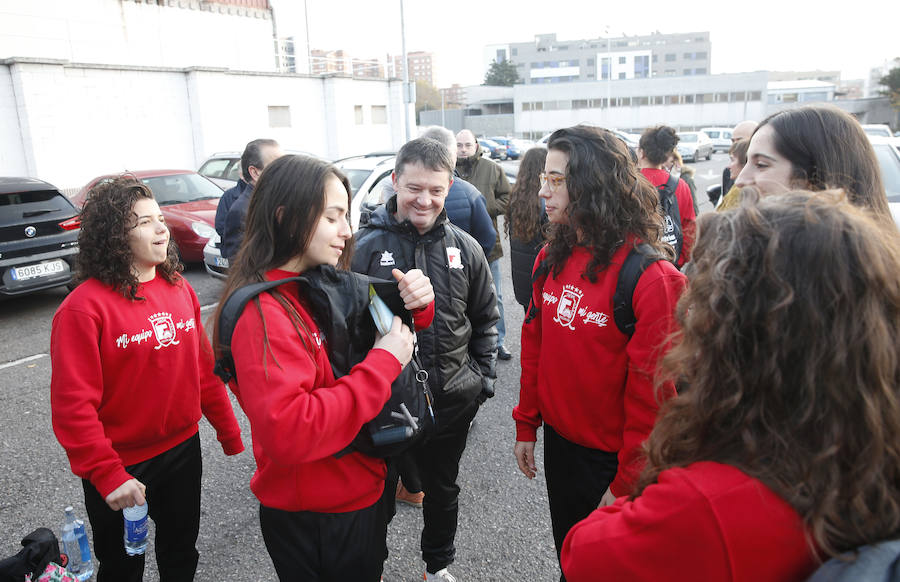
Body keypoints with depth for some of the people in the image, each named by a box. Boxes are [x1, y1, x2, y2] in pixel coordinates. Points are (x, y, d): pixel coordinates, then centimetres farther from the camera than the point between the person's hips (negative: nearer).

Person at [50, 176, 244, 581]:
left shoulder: (180, 289, -1)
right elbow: (73, 405, -19)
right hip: (119, 468, -4)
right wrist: (106, 475, -21)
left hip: (183, 450, 5)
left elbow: (203, 367, 4)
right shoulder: (84, 307, -19)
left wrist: (228, 432, 7)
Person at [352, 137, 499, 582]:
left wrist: (483, 376, 5)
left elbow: (486, 317, 8)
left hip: (452, 399, 3)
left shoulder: (464, 248, -2)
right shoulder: (366, 246, -10)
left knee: (442, 490, 23)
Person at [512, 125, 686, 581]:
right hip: (559, 442, 6)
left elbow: (650, 389, -20)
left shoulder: (651, 277, -22)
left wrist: (627, 483, -15)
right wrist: (527, 424, 9)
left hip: (613, 458, -5)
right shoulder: (551, 258, -1)